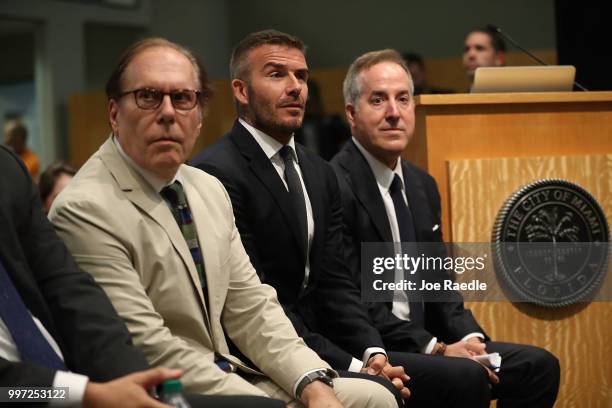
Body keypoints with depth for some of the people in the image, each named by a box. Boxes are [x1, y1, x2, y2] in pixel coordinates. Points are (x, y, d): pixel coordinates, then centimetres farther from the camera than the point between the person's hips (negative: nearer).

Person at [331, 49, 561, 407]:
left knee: (538, 365, -4)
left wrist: (470, 338, -2)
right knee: (465, 377, -30)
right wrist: (435, 349, -19)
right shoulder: (336, 186, -14)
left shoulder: (423, 186, 15)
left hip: (423, 343, 8)